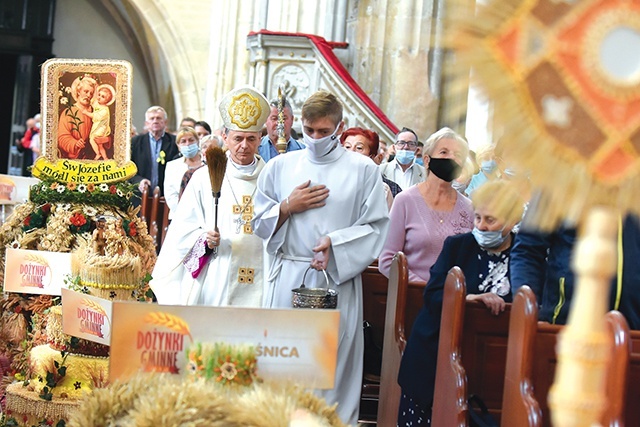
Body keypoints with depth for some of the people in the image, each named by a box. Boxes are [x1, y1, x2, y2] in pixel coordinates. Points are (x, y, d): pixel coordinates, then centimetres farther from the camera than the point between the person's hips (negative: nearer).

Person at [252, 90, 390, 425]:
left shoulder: (363, 170, 3)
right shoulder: (279, 167, 10)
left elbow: (377, 227, -1)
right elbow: (259, 223, 13)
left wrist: (335, 242, -14)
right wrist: (288, 207, -5)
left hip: (339, 279, -2)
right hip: (287, 279, 2)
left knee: (335, 358, -2)